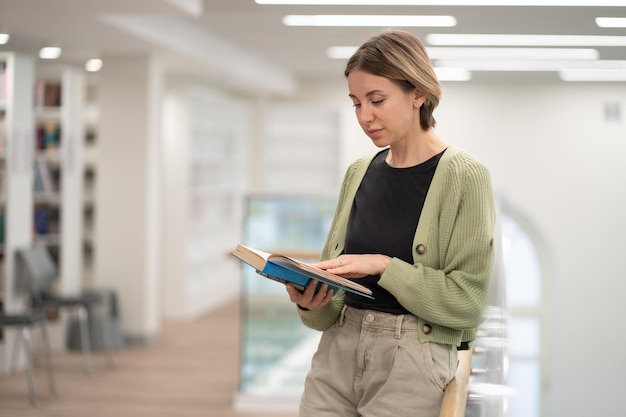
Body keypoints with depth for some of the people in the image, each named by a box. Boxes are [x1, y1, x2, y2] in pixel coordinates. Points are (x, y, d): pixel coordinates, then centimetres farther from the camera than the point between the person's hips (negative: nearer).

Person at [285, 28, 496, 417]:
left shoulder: (463, 177, -7)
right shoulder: (359, 173, 11)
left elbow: (467, 300, -11)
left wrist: (385, 266, -18)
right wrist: (312, 301, -7)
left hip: (414, 358, -5)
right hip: (339, 350, 5)